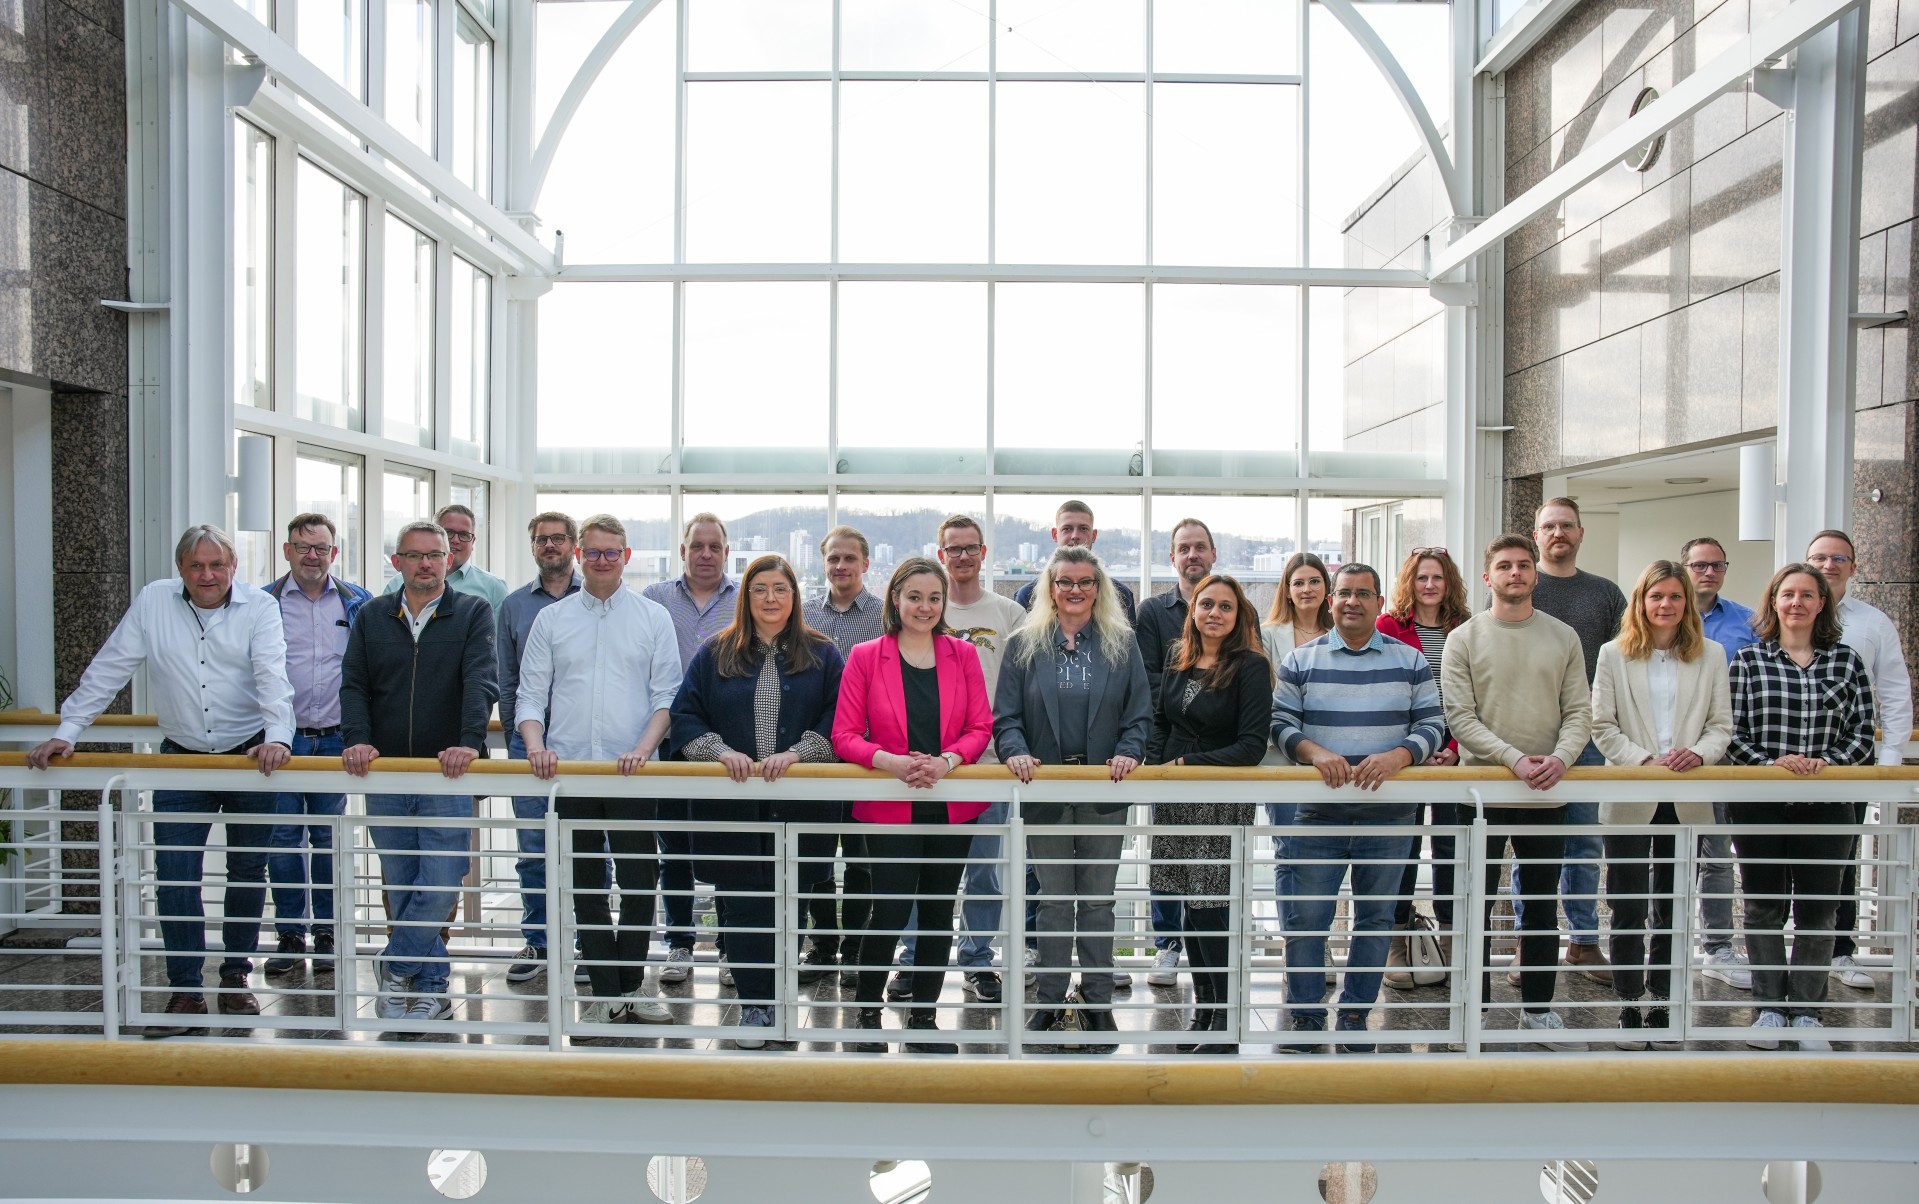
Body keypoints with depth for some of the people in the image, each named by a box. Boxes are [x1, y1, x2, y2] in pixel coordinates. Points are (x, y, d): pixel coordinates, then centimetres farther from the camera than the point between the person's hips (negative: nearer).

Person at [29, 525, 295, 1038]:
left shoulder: (260, 609, -6)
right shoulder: (153, 601, -1)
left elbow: (272, 677, -18)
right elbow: (108, 670, 1)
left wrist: (278, 736, -32)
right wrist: (66, 731, -4)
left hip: (251, 758, -1)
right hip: (181, 760, 1)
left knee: (248, 873, 9)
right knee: (174, 877, -2)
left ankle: (235, 977, 25)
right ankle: (185, 990, 9)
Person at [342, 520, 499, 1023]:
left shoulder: (473, 612, 2)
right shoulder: (372, 617, 12)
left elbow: (481, 681, -10)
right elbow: (353, 685, 8)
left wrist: (469, 742, -24)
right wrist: (357, 739, -10)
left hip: (448, 777, -3)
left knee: (440, 885, -8)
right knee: (401, 889, 9)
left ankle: (397, 966, 12)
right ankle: (431, 988, 20)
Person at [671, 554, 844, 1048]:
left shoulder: (822, 655, 6)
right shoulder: (715, 653, 9)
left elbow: (838, 719, -1)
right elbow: (685, 715, 5)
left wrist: (795, 753, -15)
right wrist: (720, 751, -11)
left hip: (800, 802, 0)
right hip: (732, 801, 1)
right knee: (743, 903, 2)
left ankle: (776, 998, 19)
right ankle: (753, 1003, 13)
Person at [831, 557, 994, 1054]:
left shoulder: (962, 655, 6)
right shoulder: (865, 657, 0)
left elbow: (980, 727, 4)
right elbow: (844, 736, -3)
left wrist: (945, 761, -15)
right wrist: (894, 762, -20)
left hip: (952, 806, 3)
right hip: (890, 807, -3)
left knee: (939, 912, 10)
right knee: (890, 910, -8)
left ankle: (923, 1019, 25)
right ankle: (866, 1014, 15)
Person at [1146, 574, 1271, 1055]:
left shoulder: (1251, 667, -8)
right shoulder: (1178, 658, 9)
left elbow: (1252, 745, -12)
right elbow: (1160, 719, 19)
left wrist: (1188, 764, -15)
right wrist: (1155, 764, 1)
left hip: (1224, 800, -5)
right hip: (1175, 799, 5)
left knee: (1209, 905, -6)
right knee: (1191, 903, 10)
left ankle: (1225, 1019, 9)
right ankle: (1203, 1006, 24)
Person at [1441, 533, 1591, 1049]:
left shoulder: (1563, 638, 6)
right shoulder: (1464, 639, -2)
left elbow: (1580, 711, 3)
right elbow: (1459, 717, -9)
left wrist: (1560, 758, -16)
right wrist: (1514, 759, -19)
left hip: (1547, 793, 3)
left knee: (1541, 904, 13)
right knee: (1476, 904, 5)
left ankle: (1537, 1005, 27)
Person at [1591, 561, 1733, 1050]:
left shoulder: (1711, 655, 8)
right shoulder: (1614, 654, 3)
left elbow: (1721, 725, 5)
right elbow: (1602, 726, -2)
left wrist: (1698, 753, -15)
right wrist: (1646, 760, -15)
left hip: (1686, 802, 2)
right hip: (1630, 800, -2)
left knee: (1672, 910, 10)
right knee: (1627, 910, 2)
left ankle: (1662, 1008, 20)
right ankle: (1630, 1009, 13)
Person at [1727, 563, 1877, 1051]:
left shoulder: (1846, 660, 7)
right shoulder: (1748, 660, 2)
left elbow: (1863, 732, 5)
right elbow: (1731, 732, -1)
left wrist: (1827, 761, -12)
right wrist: (1771, 762, -15)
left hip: (1826, 806, 1)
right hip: (1759, 804, -1)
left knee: (1818, 909, 5)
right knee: (1764, 907, 6)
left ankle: (1807, 1011, 18)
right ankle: (1769, 1008, 18)